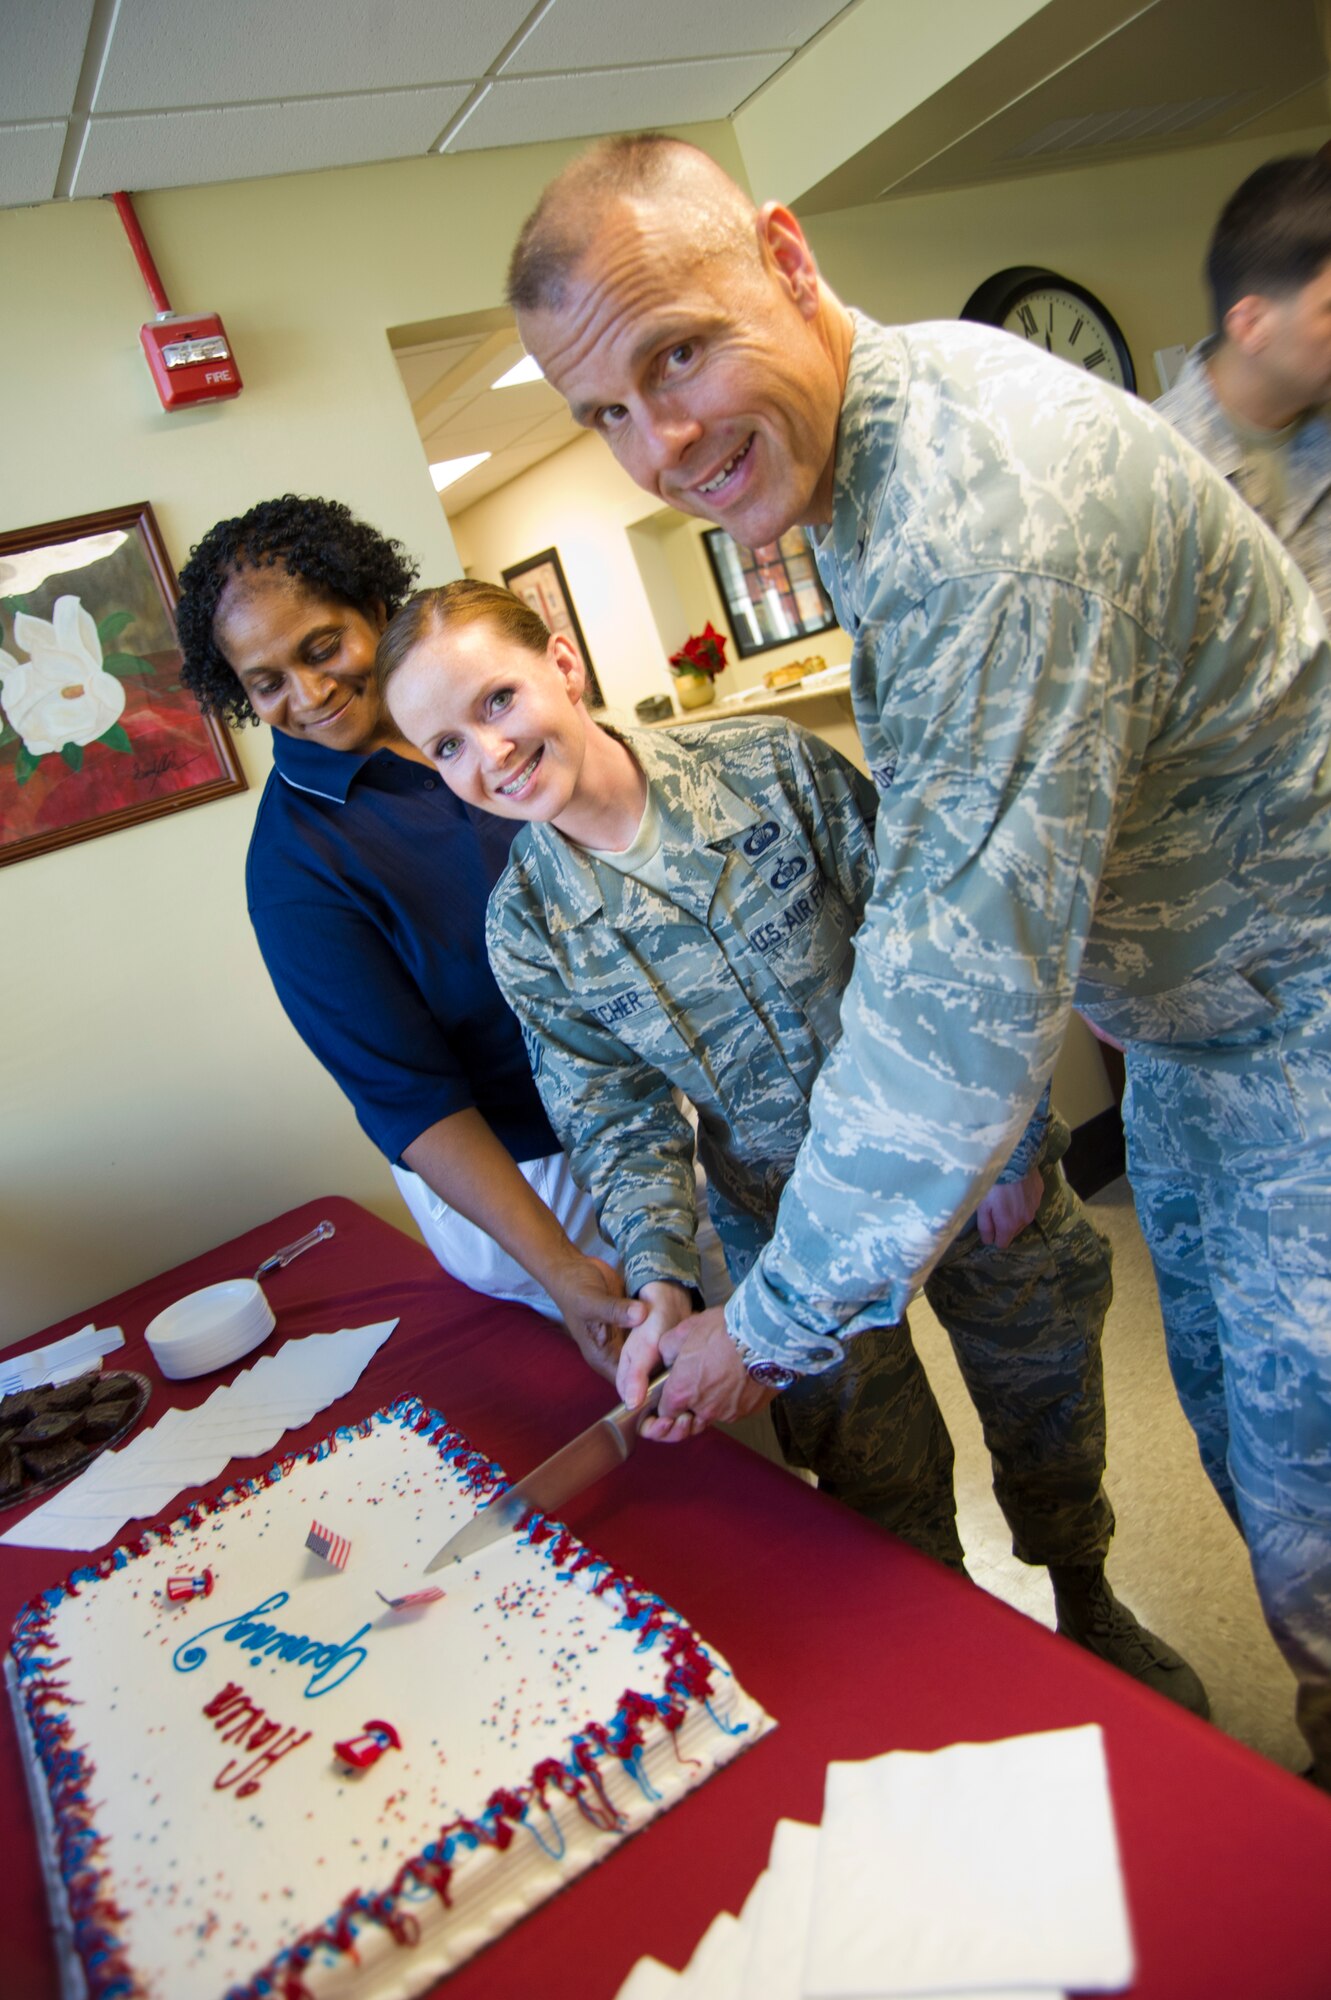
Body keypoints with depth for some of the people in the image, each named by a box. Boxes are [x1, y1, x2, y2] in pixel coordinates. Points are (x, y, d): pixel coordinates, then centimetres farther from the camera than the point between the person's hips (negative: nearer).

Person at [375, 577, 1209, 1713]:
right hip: (798, 1240, 0)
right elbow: (622, 1122, -8)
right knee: (887, 1493, 13)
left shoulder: (772, 765, -15)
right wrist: (661, 1287, -23)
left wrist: (1007, 1133, -10)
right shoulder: (529, 931, -11)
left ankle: (1089, 1607, 49)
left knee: (1047, 1403, 20)